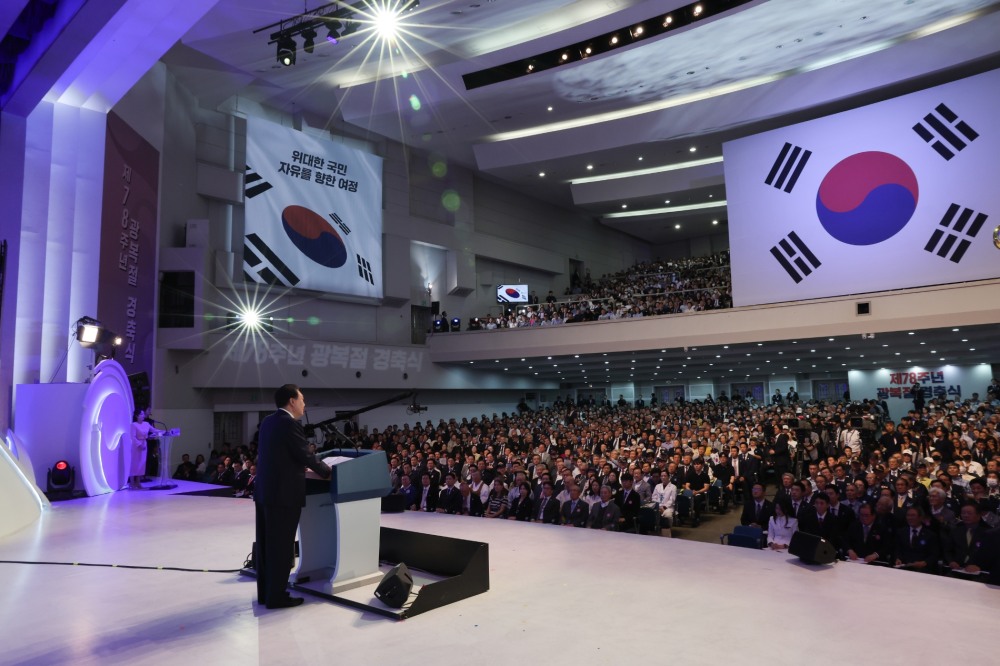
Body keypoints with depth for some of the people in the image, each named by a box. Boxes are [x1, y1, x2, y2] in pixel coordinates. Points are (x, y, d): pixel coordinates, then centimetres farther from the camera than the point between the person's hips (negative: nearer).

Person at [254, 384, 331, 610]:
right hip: (283, 494, -9)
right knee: (281, 547, 0)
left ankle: (265, 592, 24)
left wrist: (302, 467, 25)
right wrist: (327, 471, 2)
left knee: (266, 545, 15)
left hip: (264, 491, 9)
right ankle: (276, 596, 8)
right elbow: (306, 456, -13)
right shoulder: (290, 424, -16)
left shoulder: (267, 422, 11)